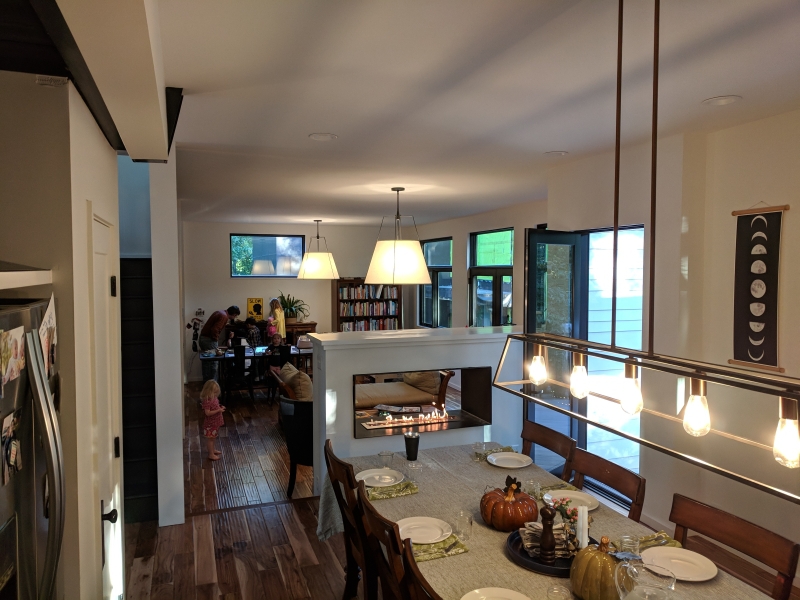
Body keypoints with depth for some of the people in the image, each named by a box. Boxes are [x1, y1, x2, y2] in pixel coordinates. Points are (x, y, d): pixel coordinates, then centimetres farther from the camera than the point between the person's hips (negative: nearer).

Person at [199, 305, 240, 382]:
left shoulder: (221, 313, 14)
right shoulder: (224, 317, -16)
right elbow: (214, 330, -25)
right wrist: (216, 339, -11)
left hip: (203, 338, 10)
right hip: (209, 340, -10)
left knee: (206, 362, 15)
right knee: (214, 363, -3)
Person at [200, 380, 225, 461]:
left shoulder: (214, 398, 2)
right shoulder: (207, 401, -26)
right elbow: (208, 413, -30)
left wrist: (221, 407, -1)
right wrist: (218, 410, -30)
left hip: (215, 422, 9)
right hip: (210, 423, -9)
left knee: (213, 437, 24)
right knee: (210, 438, 3)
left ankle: (213, 450, 40)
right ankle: (211, 454, 11)